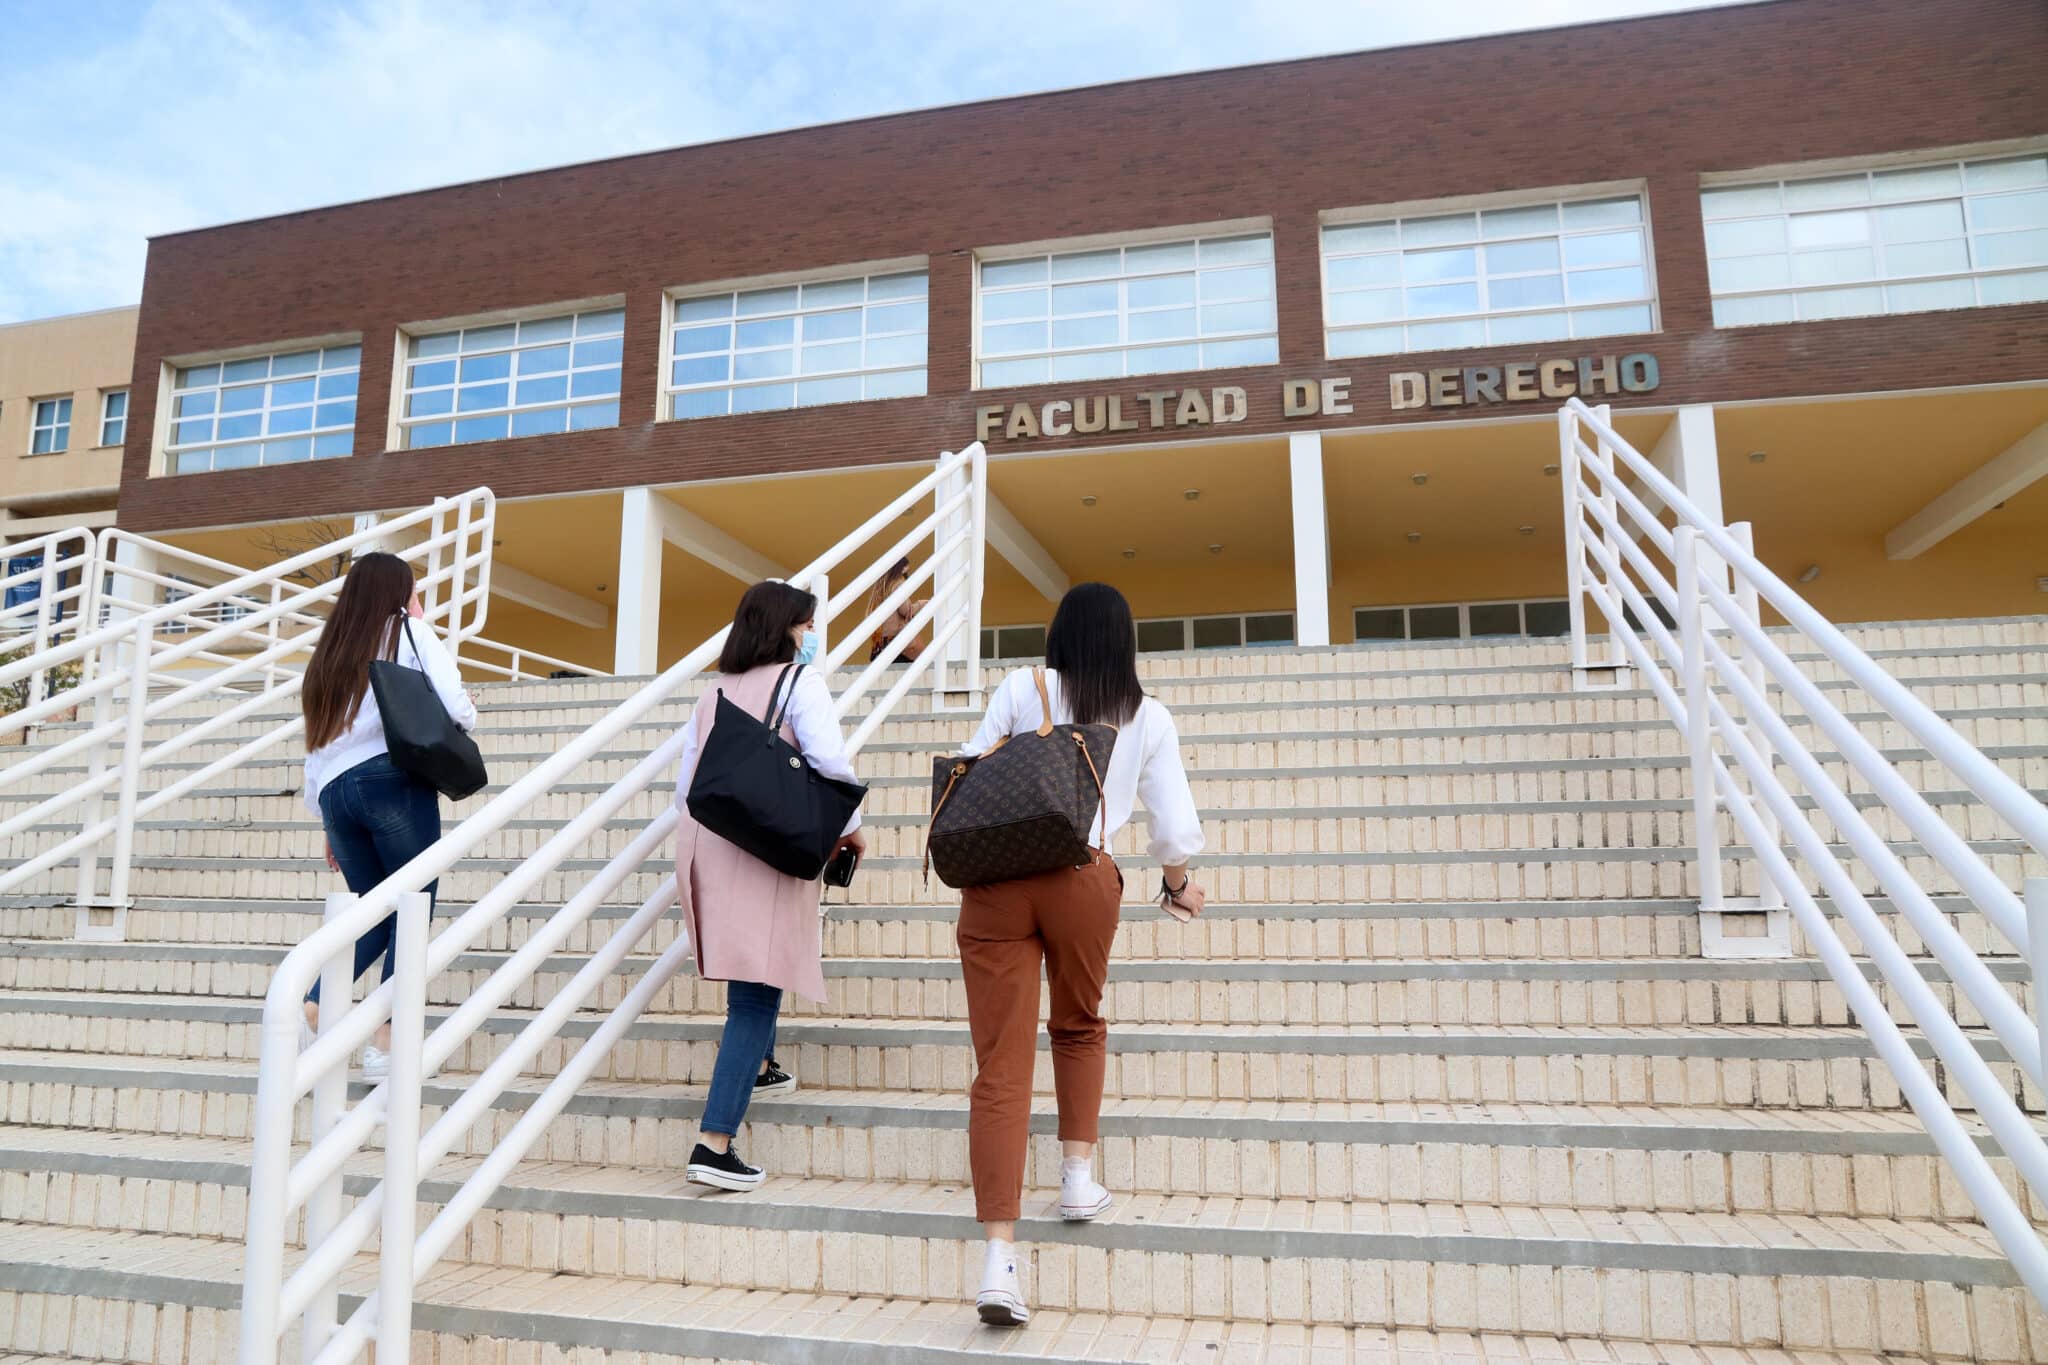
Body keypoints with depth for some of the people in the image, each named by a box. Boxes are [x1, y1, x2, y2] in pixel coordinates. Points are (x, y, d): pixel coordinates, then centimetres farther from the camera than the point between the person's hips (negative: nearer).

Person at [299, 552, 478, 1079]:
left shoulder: (328, 653, 23)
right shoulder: (409, 631, 6)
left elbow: (315, 745, 19)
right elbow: (456, 709, -7)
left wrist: (327, 824, 23)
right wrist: (468, 713, 16)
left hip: (335, 791, 6)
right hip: (395, 782, -6)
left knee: (377, 914, 16)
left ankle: (308, 1011, -1)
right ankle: (386, 1045, -4)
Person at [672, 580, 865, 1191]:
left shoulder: (713, 693, 15)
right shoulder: (800, 680, -2)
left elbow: (685, 788, 15)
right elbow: (830, 759, -17)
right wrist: (850, 826, -3)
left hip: (705, 845, 7)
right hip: (767, 852, -7)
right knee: (757, 992, -6)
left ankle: (756, 1067, 42)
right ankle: (714, 1144, -9)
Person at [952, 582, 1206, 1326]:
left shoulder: (1021, 689, 8)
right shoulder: (1147, 717, 10)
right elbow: (1175, 828, 8)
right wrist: (1178, 887, 27)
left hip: (995, 879, 0)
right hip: (1083, 881, 1)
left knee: (1000, 1063, 0)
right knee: (1079, 1025, 29)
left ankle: (1000, 1256, -5)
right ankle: (1078, 1176, 29)